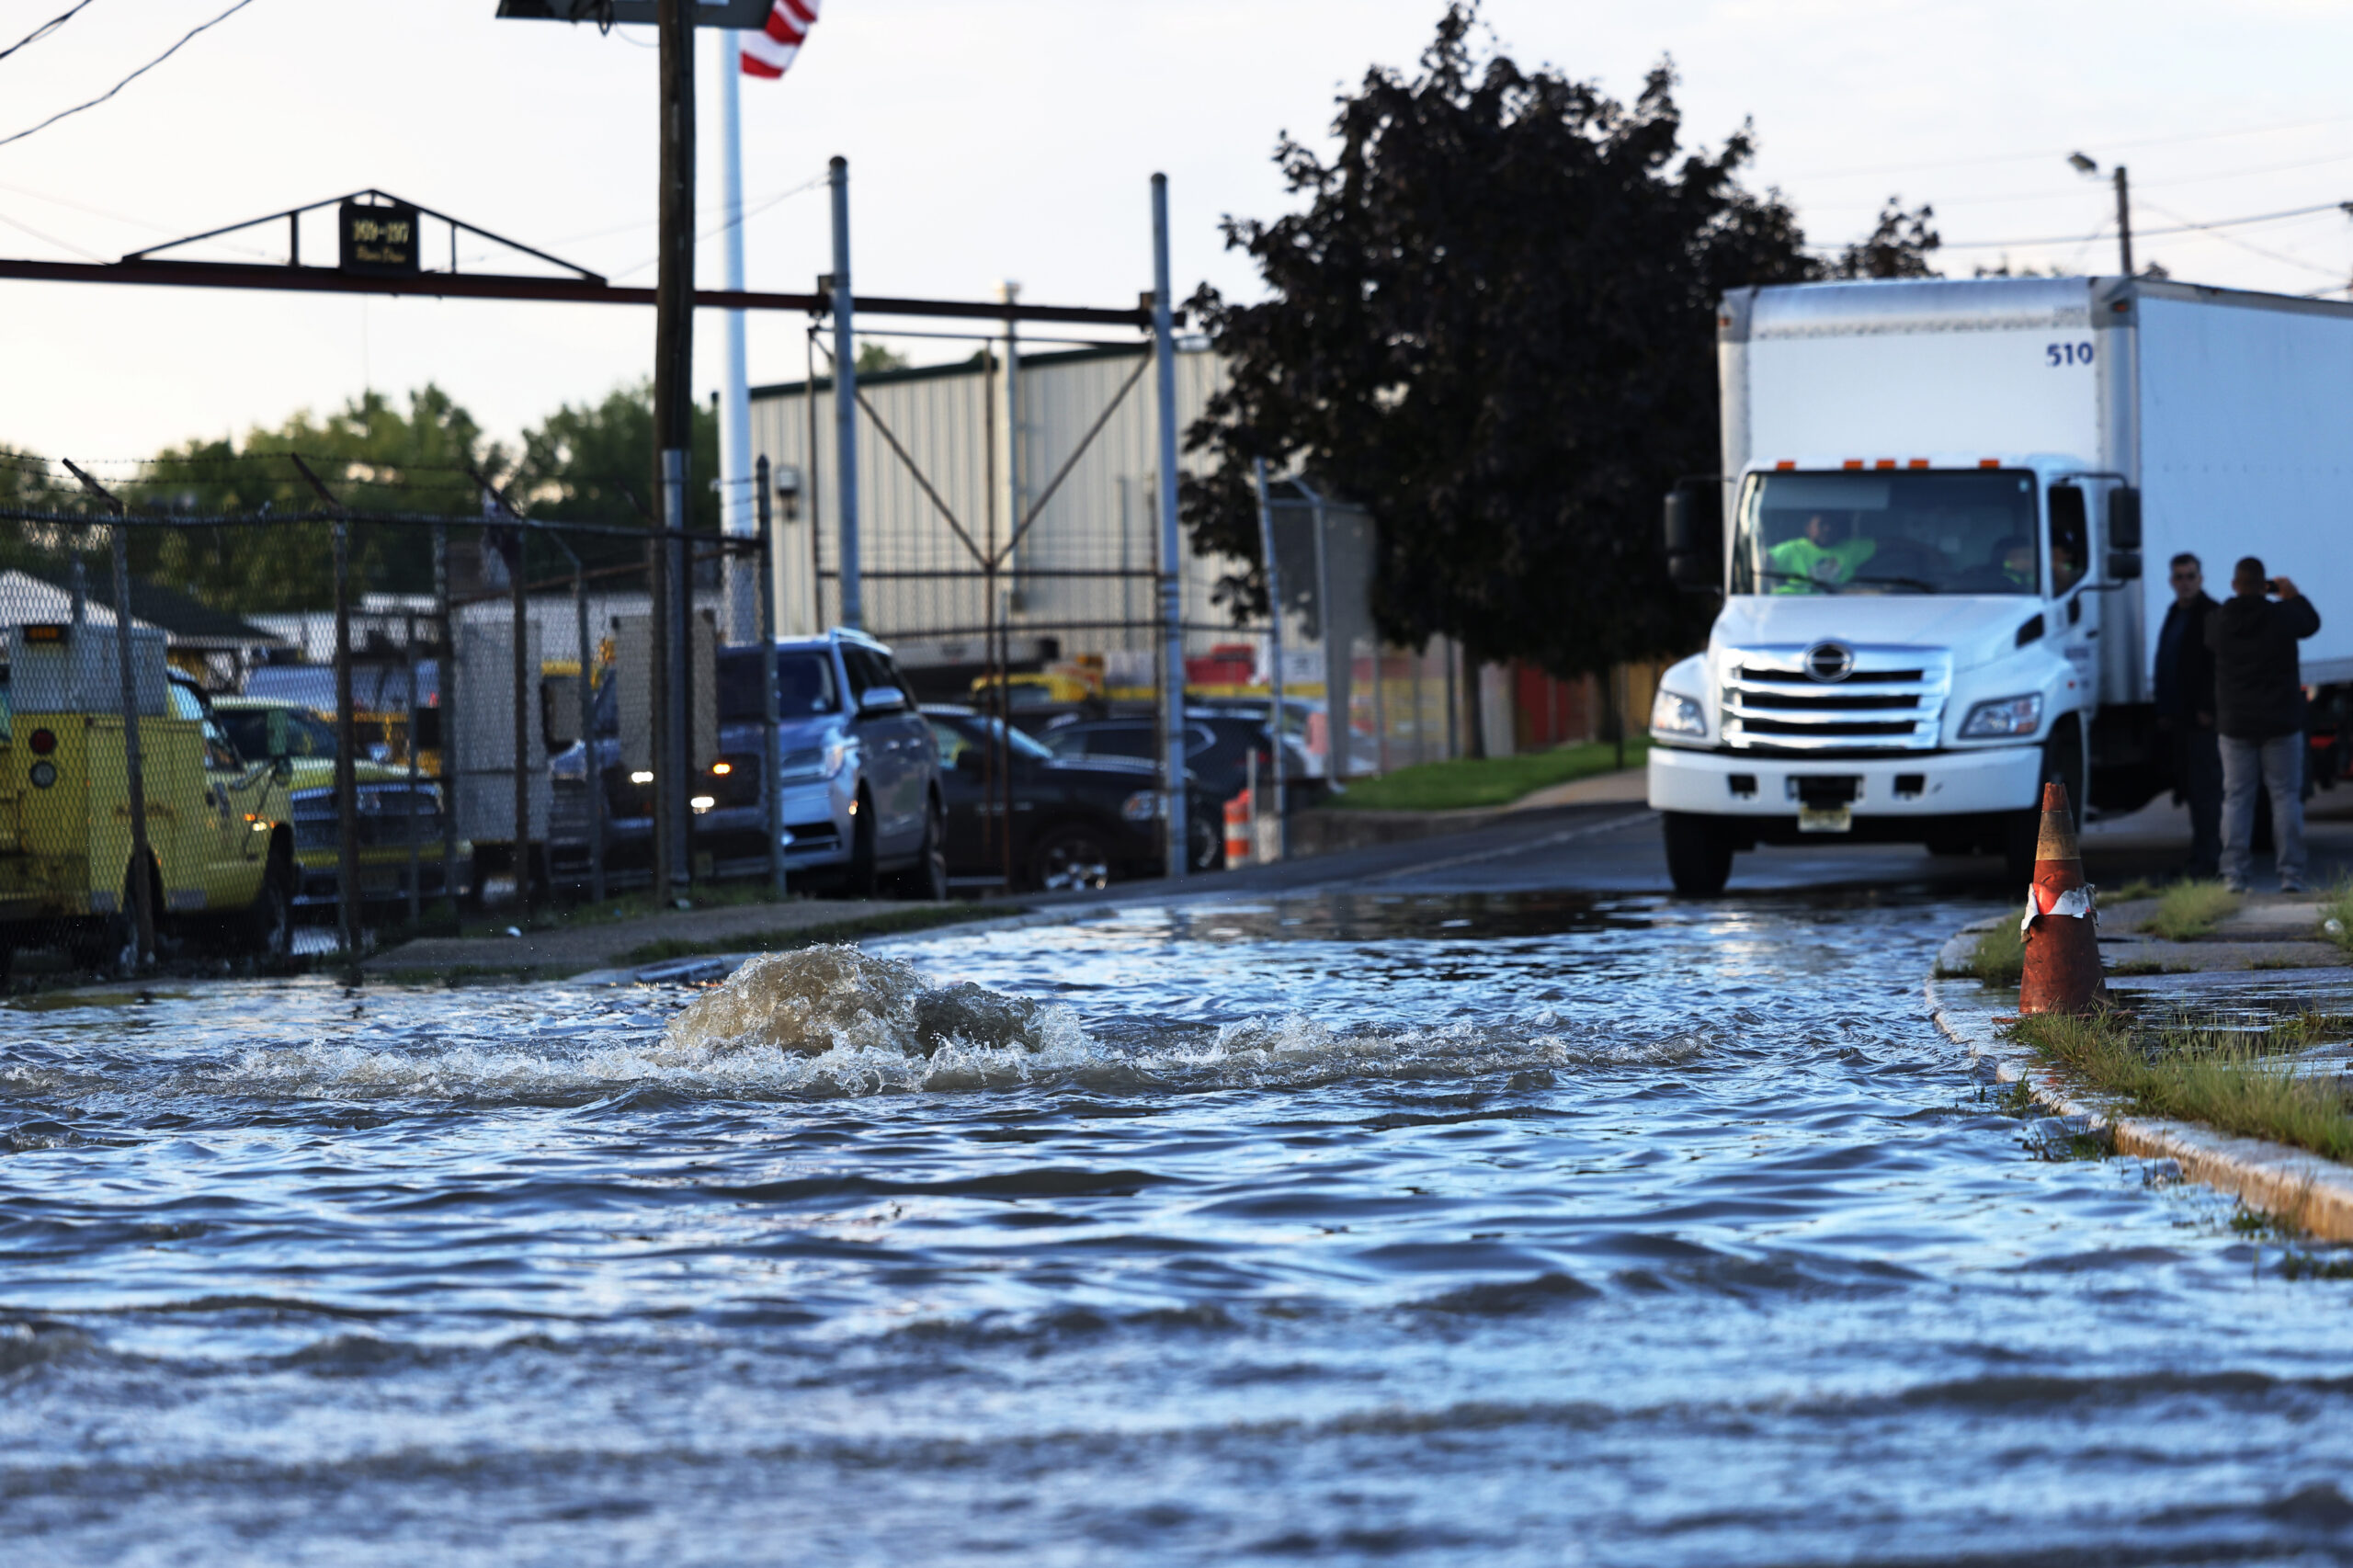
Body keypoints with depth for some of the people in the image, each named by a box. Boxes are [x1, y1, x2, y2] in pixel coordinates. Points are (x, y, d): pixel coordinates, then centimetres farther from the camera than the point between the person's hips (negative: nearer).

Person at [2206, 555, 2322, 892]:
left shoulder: (2218, 621, -6)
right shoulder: (2282, 615, -10)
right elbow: (2312, 623, 9)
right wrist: (2293, 596, 26)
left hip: (2235, 724, 1)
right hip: (2281, 722, -1)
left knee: (2236, 798, 6)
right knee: (2286, 795, 4)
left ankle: (2234, 874, 0)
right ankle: (2291, 874, 1)